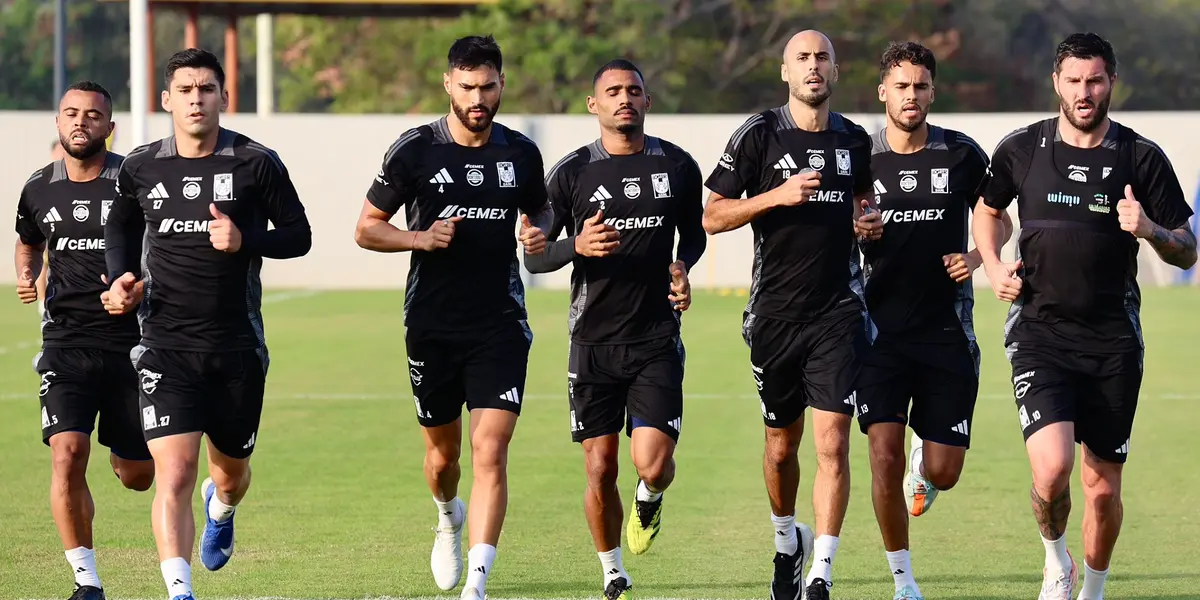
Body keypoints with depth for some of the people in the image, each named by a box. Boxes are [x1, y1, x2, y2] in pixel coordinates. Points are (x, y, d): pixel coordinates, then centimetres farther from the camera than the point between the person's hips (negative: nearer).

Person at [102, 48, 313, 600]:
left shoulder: (256, 164, -5)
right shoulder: (140, 168, 1)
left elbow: (298, 235, 1)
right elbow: (120, 228, 21)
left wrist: (246, 240, -17)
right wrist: (122, 278, 3)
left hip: (238, 346, 1)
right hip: (166, 345, 0)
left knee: (231, 471, 18)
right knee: (173, 476, -17)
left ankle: (220, 511, 56)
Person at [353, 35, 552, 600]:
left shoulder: (521, 153, 2)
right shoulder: (414, 150, -5)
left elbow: (539, 210, 21)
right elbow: (367, 227, 2)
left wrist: (540, 233, -3)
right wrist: (421, 238, -16)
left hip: (500, 325, 0)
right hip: (432, 325, 0)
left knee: (490, 451, -13)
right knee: (443, 451, 13)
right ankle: (449, 517, 49)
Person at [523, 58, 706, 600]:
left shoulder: (677, 166, 4)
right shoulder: (571, 173, -1)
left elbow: (694, 232, 21)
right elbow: (534, 256, 1)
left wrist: (683, 267, 0)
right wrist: (577, 246, -19)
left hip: (657, 339, 0)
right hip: (593, 342, 0)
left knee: (653, 464, -13)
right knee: (600, 470, 1)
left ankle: (649, 497, 25)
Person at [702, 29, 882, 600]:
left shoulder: (854, 141, 8)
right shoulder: (758, 136, -2)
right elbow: (712, 216, -3)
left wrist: (869, 221, 4)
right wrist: (778, 196, -16)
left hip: (838, 312, 1)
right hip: (775, 313, -1)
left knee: (833, 442, -11)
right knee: (781, 446, 11)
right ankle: (786, 540, 38)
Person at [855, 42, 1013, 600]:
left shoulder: (962, 155, 0)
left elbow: (1000, 221, 13)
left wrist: (976, 257, -6)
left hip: (947, 333, 1)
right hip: (881, 331, -1)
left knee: (943, 472, 1)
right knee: (885, 457, -12)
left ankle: (923, 462, 40)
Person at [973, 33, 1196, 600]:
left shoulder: (1141, 158, -1)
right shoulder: (1021, 149, 2)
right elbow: (987, 210, 22)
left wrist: (1151, 231, -17)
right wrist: (993, 266, 5)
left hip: (1113, 340, 1)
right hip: (1039, 333, -1)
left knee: (1104, 486, 5)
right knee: (1052, 468, -20)